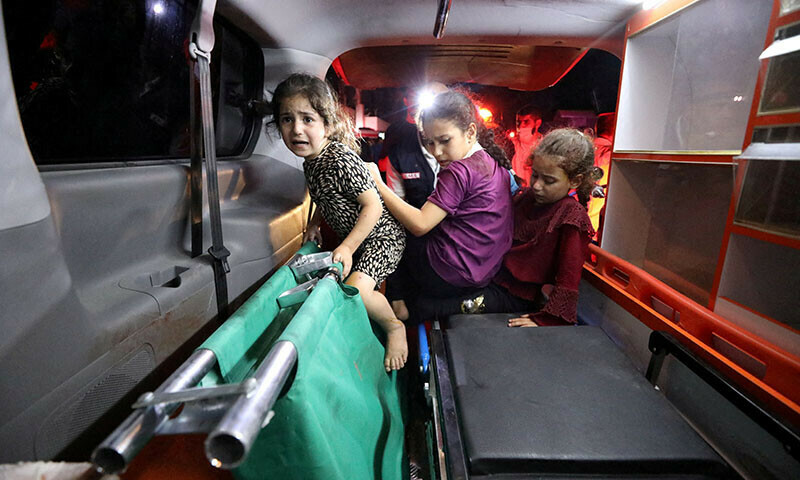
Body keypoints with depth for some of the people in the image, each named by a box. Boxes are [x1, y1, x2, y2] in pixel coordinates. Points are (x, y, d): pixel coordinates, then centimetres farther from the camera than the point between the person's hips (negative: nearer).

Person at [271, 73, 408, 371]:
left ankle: (394, 327, 3)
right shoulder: (311, 163, 2)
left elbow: (373, 206, -26)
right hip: (351, 238, 9)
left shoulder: (342, 160, -25)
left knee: (356, 288, -25)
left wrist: (347, 248, -26)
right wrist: (314, 223, 4)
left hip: (381, 235, -9)